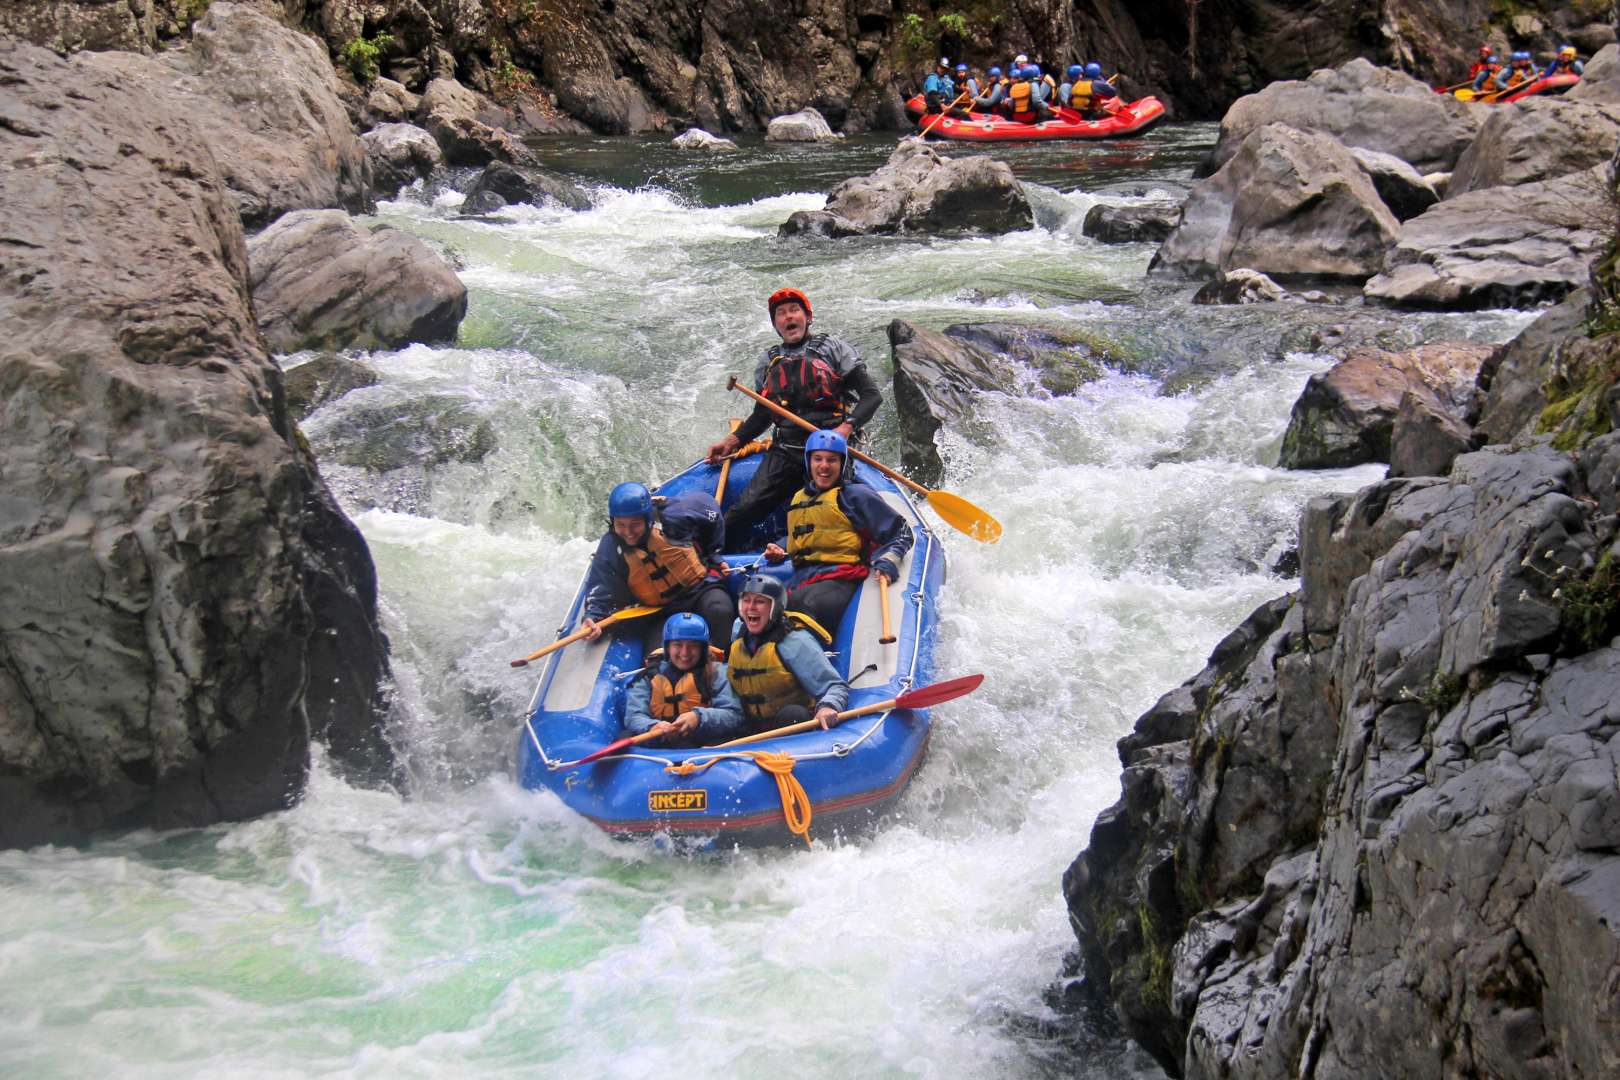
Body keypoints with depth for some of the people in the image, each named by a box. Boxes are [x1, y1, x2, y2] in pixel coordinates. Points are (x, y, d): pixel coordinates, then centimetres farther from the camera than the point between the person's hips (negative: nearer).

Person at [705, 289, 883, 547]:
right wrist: (732, 441, 13)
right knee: (740, 516, -12)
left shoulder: (832, 349, 7)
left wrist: (846, 428, -15)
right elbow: (762, 416, 29)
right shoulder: (769, 362, 20)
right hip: (785, 451, 3)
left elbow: (872, 395, 2)